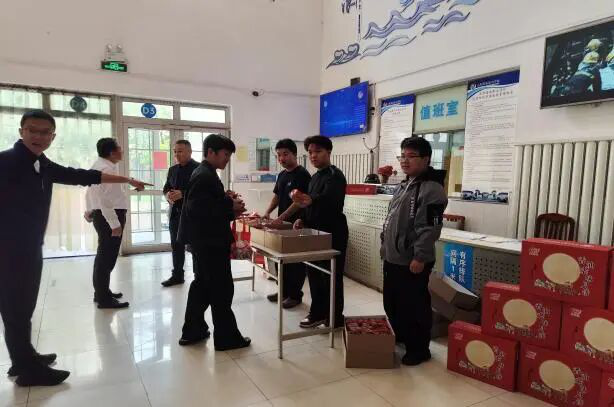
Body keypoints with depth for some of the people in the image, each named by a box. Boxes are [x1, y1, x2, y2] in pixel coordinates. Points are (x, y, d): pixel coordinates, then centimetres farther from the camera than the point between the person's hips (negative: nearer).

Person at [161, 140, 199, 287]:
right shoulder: (172, 170, 14)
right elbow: (166, 187, 17)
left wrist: (182, 194, -23)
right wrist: (167, 194, -5)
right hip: (175, 212, 7)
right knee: (176, 246, 13)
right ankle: (177, 275, 25)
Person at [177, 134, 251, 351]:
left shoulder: (204, 173, 13)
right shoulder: (205, 176, -18)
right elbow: (198, 210, -26)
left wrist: (226, 199, 2)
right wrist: (231, 208, -20)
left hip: (205, 240, 11)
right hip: (209, 241, -11)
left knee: (202, 284, 18)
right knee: (222, 289, -1)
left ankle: (192, 331, 30)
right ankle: (226, 337, 11)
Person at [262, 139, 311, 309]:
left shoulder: (302, 174, -13)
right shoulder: (281, 175, 12)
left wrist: (281, 218, -24)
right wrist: (268, 212, 5)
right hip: (282, 223, 8)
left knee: (296, 260, 2)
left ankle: (295, 295, 14)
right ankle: (284, 290, 29)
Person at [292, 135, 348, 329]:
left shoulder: (335, 176, -15)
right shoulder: (315, 176, 14)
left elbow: (329, 200, -35)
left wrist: (310, 201, -54)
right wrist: (304, 219, 5)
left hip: (332, 233, -9)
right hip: (316, 232, 9)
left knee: (331, 277, -1)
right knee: (314, 274, 15)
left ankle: (335, 318, 13)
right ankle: (318, 312, 29)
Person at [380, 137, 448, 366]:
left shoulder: (431, 189, -16)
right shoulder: (403, 186, 15)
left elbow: (429, 228, -21)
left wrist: (420, 257, -22)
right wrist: (385, 247, 21)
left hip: (412, 261, -9)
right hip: (393, 258, 10)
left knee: (415, 306, 2)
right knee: (391, 303, 20)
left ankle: (419, 349, 18)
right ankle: (397, 337, 38)